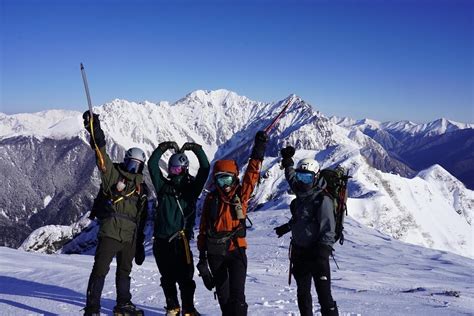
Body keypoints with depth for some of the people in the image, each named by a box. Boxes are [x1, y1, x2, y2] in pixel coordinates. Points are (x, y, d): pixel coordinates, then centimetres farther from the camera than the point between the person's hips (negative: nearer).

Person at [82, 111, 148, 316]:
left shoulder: (141, 188, 14)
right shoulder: (113, 175, -1)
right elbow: (102, 156, -19)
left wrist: (140, 241, 17)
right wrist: (95, 132, -34)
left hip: (129, 237, 6)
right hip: (110, 233, -6)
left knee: (124, 271, 19)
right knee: (100, 270, -5)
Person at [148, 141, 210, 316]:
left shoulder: (192, 188, 6)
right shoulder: (163, 186, 11)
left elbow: (205, 169, -2)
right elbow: (152, 165, 6)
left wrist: (196, 149, -7)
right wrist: (163, 147, -1)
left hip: (181, 240, -2)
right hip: (161, 240, 3)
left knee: (185, 277, -6)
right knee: (167, 278, 12)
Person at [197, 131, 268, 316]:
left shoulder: (241, 194, 0)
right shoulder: (211, 199, 3)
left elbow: (252, 173, -10)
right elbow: (203, 228, 6)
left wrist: (259, 150, -18)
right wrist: (202, 256, 4)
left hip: (236, 249, -2)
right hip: (215, 252, 2)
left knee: (236, 294, -14)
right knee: (222, 293, 15)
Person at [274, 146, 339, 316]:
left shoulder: (323, 200, -15)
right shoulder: (300, 195, 4)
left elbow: (329, 229, -18)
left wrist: (323, 251, -24)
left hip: (316, 253, -7)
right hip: (299, 251, 7)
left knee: (324, 295, -7)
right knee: (302, 293, 18)